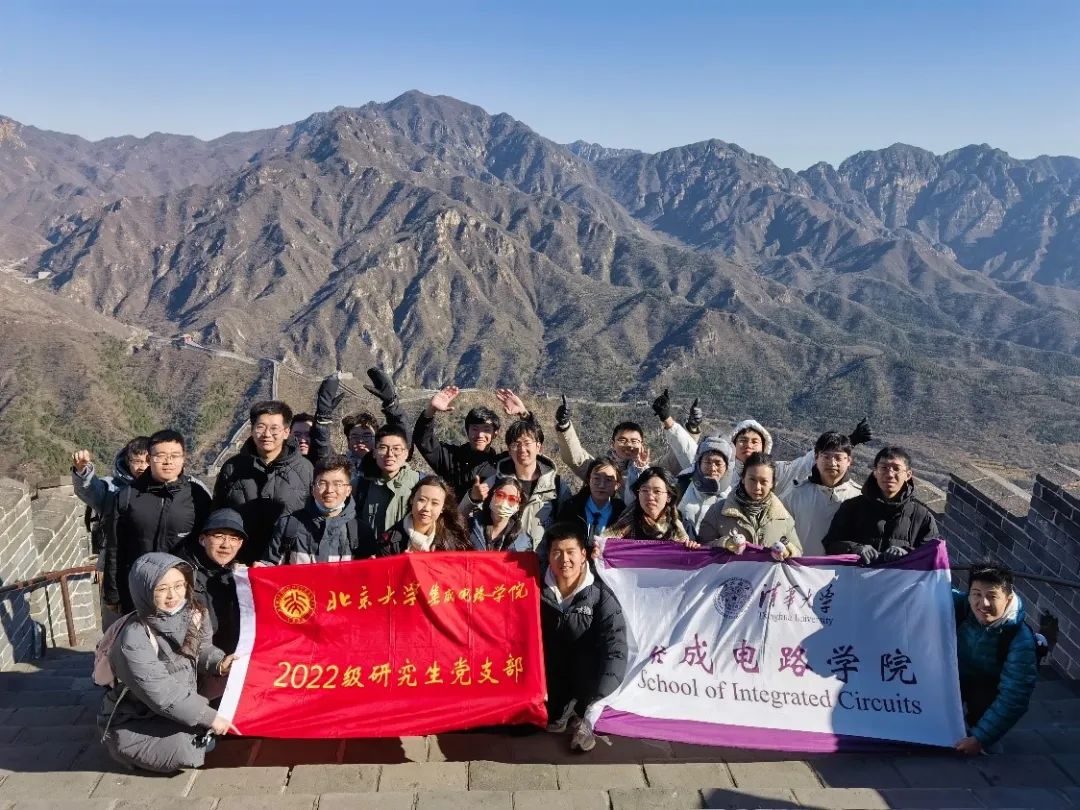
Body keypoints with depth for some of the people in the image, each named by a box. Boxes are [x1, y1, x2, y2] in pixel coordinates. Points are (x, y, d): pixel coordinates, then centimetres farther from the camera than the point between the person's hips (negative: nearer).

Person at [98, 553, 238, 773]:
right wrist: (209, 718, -26)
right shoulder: (134, 640, -30)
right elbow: (162, 696, -30)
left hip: (179, 706, 6)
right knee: (186, 751, -23)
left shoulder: (193, 614, -10)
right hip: (131, 721, -6)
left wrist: (219, 663, -15)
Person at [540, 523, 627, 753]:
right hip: (550, 673, 2)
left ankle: (583, 717, -11)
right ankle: (561, 710, -4)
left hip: (585, 676, -2)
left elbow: (615, 652, -22)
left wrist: (596, 702, -32)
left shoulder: (600, 596, -15)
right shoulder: (539, 592, -7)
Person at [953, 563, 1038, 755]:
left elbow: (1013, 698, -30)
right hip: (956, 676, 3)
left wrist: (980, 739, -30)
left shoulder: (1020, 640, -32)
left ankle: (975, 729, 4)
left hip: (991, 689, -3)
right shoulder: (959, 604, -25)